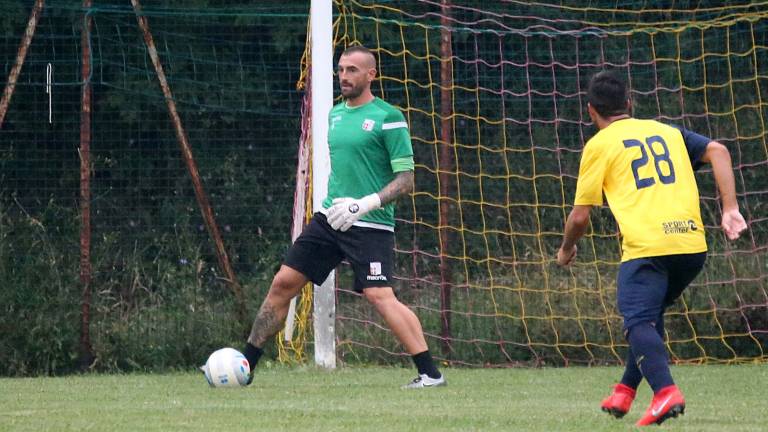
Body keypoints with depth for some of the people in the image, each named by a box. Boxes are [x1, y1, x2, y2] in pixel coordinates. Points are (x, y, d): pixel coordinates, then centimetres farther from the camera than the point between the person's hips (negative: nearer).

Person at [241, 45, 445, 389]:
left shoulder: (387, 118, -8)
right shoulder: (335, 115, 14)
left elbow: (406, 180, -11)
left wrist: (367, 203, -21)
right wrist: (333, 198, 18)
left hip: (371, 226, -7)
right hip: (329, 218, 7)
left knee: (380, 296, -21)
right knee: (282, 283, 4)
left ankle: (430, 373, -18)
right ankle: (244, 365, 13)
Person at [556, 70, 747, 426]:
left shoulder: (599, 145, 8)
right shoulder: (668, 132, 22)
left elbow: (580, 217, 7)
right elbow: (717, 151, 6)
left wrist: (566, 250, 27)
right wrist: (730, 209, 1)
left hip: (646, 247, -6)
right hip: (693, 245, 6)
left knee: (639, 323, -11)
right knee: (650, 314, 25)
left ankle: (665, 391, -35)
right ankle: (625, 393, 27)